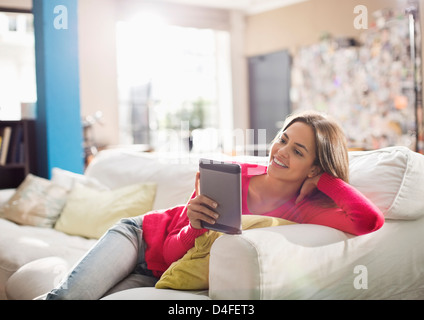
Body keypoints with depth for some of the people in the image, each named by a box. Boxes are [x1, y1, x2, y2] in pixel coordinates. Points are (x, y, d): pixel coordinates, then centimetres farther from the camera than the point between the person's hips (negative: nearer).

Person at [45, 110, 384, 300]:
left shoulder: (299, 211, -12)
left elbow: (371, 220, -30)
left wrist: (324, 177, -20)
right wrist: (194, 226, -33)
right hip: (139, 235, 0)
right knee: (69, 295, -24)